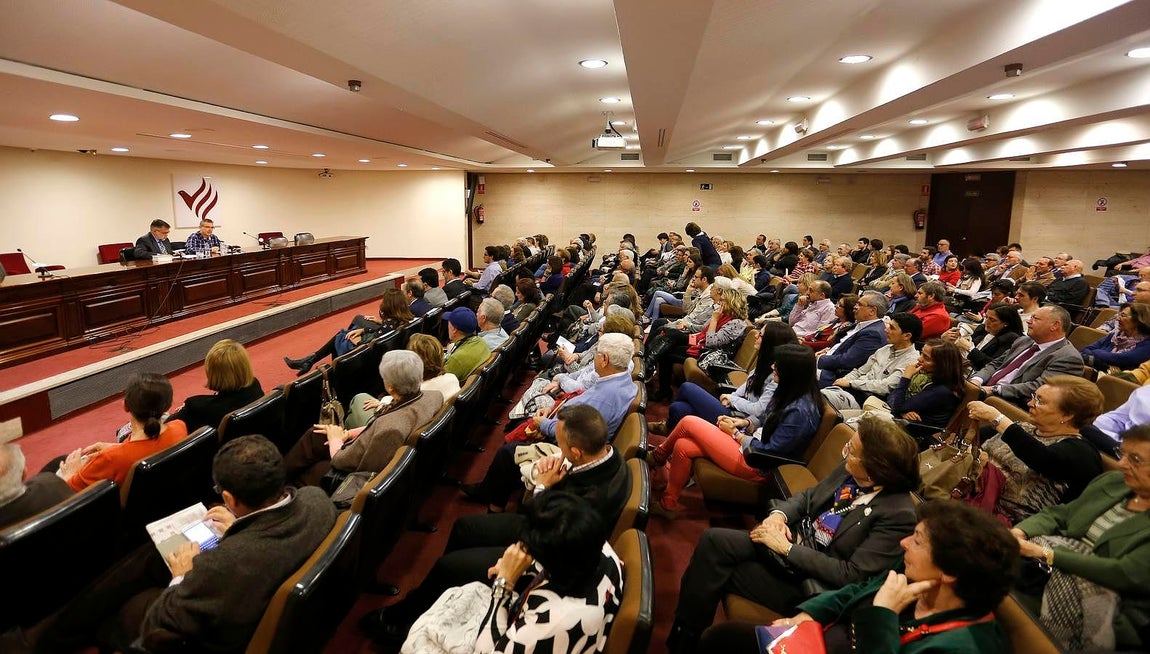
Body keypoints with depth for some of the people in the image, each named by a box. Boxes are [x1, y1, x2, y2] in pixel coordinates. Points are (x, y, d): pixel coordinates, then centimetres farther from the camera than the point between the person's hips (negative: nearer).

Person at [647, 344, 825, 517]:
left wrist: (735, 433, -11)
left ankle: (657, 457, 17)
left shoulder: (800, 411, -26)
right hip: (747, 442, 9)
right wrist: (744, 422, -1)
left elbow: (768, 452, -22)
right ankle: (668, 504, 14)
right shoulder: (790, 391, 1)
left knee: (689, 423, -9)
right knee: (682, 447, -3)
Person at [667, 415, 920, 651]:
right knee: (713, 540, -14)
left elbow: (851, 575, -23)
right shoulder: (850, 469, -4)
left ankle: (687, 640, 11)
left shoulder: (898, 515, -23)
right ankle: (682, 632, -1)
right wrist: (780, 514, -9)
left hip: (809, 578, -6)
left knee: (717, 575, -14)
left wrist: (788, 548, -21)